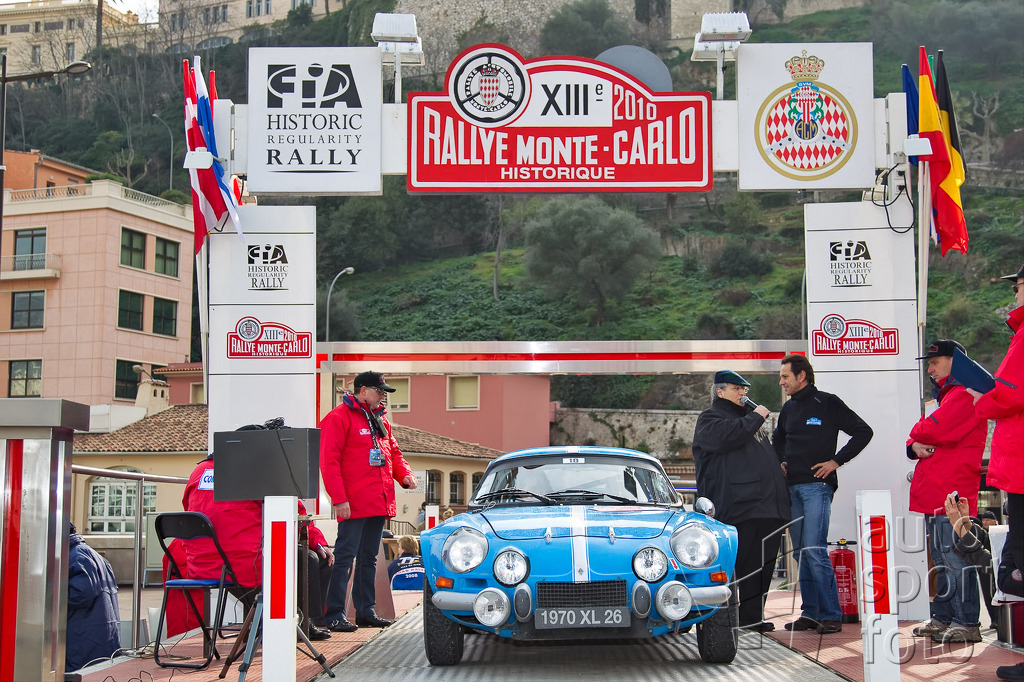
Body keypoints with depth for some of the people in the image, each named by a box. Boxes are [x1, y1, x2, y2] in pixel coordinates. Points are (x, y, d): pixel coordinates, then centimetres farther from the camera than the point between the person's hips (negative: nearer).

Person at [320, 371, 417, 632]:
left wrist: (405, 474, 6)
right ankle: (334, 615, -5)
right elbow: (329, 461, -13)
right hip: (353, 505, -8)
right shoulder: (339, 418, -7)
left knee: (369, 558, 14)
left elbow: (393, 452, 27)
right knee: (345, 557, -7)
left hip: (379, 503, 9)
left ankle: (366, 611, 21)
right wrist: (339, 499, -19)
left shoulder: (380, 420, 18)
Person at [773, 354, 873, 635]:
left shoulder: (827, 403, -4)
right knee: (801, 552, 6)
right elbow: (778, 439, 34)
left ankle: (831, 615, -9)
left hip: (817, 486, -7)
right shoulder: (788, 409, 16)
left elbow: (863, 432, -4)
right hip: (792, 487, 7)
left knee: (814, 549, -14)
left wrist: (836, 461, -9)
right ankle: (810, 613, 11)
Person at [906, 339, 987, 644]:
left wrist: (918, 434, 1)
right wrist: (915, 445, 0)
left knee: (956, 560, -9)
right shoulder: (948, 396, 24)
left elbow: (932, 430, -22)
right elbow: (917, 437, 23)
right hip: (936, 494, 10)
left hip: (952, 494, -10)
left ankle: (968, 624, -7)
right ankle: (943, 619, 20)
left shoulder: (964, 396, -10)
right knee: (941, 560, 14)